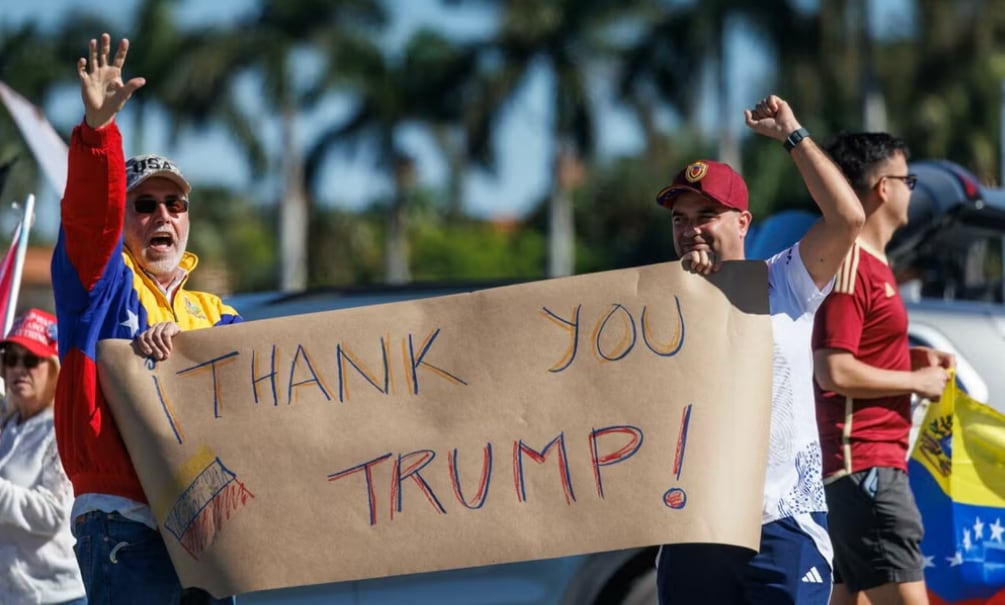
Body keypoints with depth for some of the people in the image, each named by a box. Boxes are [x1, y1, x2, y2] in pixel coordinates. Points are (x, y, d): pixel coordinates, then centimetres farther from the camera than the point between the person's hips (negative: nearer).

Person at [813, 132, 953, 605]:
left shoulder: (871, 262, 17)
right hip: (865, 465, -11)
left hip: (872, 464, 11)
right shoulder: (851, 264, -14)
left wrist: (912, 357, 15)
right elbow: (833, 372, -21)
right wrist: (917, 381, -11)